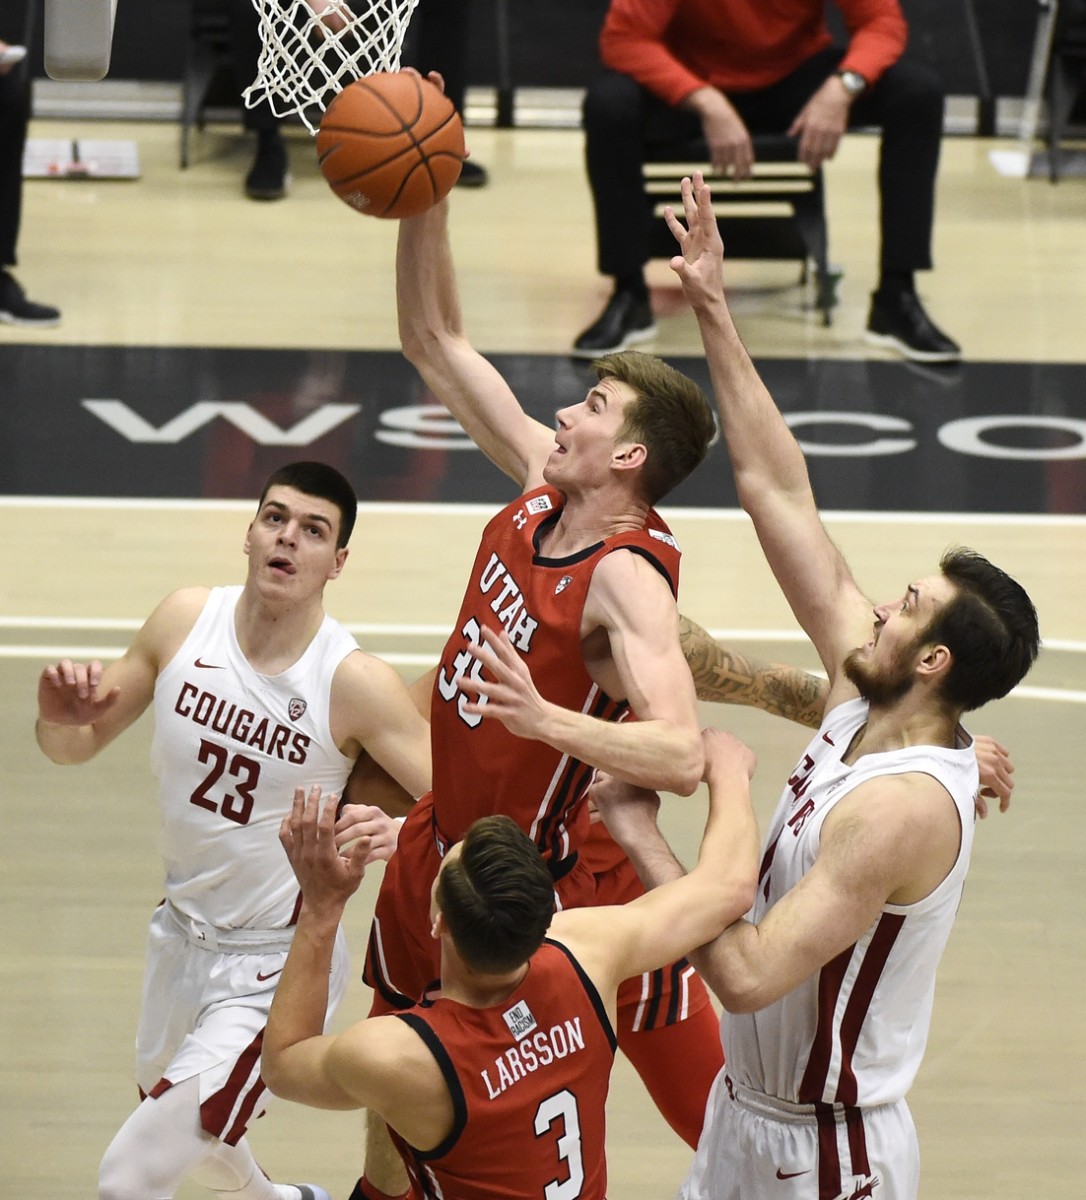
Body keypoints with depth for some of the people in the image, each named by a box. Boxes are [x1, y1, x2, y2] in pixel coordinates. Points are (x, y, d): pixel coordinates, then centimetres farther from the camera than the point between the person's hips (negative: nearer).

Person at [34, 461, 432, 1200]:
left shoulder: (354, 681, -22)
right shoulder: (186, 620, -8)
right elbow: (81, 744, 3)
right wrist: (58, 718, -21)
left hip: (274, 969, -6)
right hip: (182, 936, 6)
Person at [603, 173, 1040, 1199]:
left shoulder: (902, 807, -29)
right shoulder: (868, 696, -5)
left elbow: (750, 973, -34)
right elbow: (777, 492, -2)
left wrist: (640, 837, -25)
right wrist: (712, 312, -4)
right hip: (748, 1108, 8)